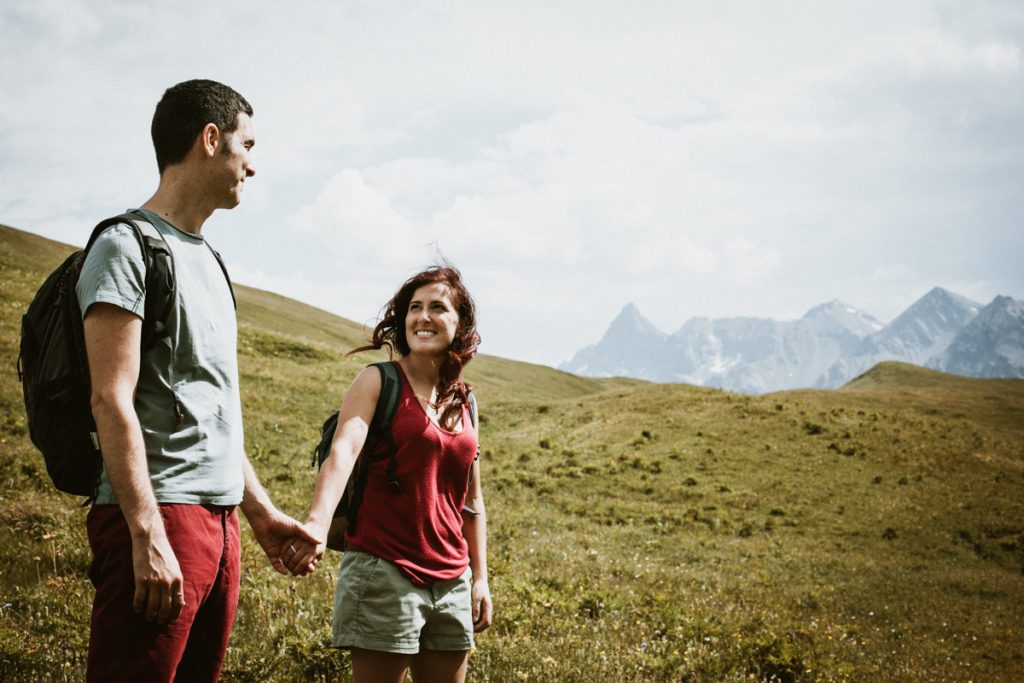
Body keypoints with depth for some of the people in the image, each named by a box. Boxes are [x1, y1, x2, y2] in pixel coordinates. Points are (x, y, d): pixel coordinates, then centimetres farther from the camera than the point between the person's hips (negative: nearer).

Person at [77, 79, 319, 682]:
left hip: (219, 520, 8)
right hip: (159, 518, -8)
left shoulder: (206, 259, 21)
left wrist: (262, 511, 21)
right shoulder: (129, 247, -5)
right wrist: (149, 536, -20)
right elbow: (112, 399, -14)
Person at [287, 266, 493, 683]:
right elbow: (343, 450, -22)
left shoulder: (463, 402, 12)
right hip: (384, 571, -6)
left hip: (450, 581, 6)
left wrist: (480, 578, 15)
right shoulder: (378, 382, -4)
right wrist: (317, 524, -39)